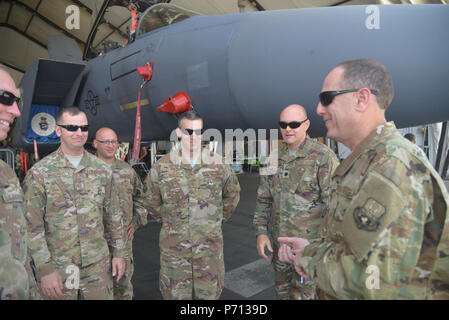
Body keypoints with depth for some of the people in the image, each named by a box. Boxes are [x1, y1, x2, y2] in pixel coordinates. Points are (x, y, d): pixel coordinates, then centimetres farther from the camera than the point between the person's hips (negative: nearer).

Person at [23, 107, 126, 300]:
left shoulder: (102, 170, 3)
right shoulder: (39, 173, -7)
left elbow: (114, 216, 8)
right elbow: (32, 226, -8)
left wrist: (119, 253, 6)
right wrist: (44, 269, -11)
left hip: (98, 266, 3)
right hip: (57, 269, -2)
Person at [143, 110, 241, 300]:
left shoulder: (218, 164, -3)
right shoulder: (162, 167, -4)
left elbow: (232, 194, 13)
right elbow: (152, 201, 12)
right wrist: (166, 220, 9)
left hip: (210, 245, 1)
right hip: (174, 246, 0)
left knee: (209, 293, 14)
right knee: (176, 293, 13)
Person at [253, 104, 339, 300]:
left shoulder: (323, 157, -14)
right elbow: (263, 198, 10)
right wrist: (261, 232, 4)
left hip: (311, 243, -5)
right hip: (280, 241, 6)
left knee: (303, 294, 5)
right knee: (282, 291, 21)